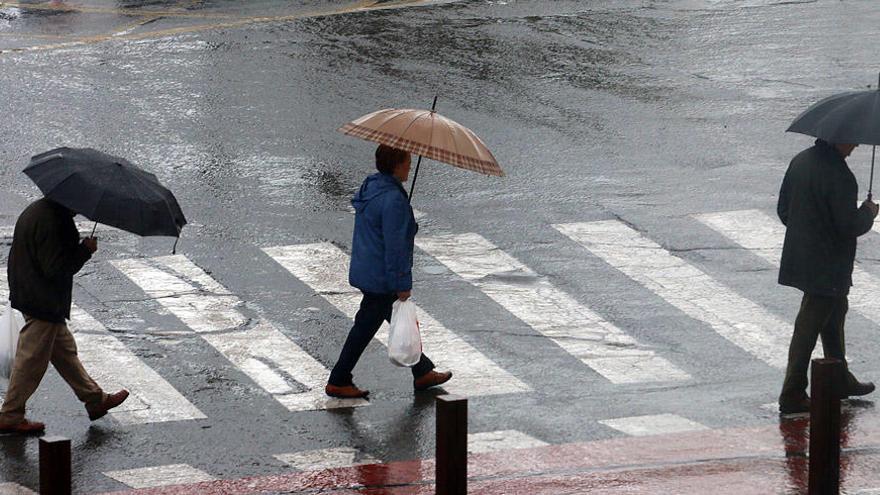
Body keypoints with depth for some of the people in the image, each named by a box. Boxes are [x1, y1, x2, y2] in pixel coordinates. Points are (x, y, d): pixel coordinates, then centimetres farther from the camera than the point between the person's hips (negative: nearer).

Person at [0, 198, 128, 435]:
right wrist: (86, 250, -17)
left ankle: (96, 399, 33)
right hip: (43, 303, -11)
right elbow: (56, 268, -26)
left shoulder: (36, 211, 8)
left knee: (65, 350, 20)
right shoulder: (49, 221, -25)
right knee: (31, 361, 0)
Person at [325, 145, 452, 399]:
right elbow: (395, 246, -25)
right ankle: (338, 382, 11)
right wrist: (403, 285, -19)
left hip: (364, 270, 10)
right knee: (365, 328, 2)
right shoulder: (393, 199, -25)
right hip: (381, 279, -10)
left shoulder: (370, 186, 5)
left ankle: (423, 373, 32)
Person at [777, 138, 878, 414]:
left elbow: (783, 209, 10)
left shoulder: (800, 162, 2)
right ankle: (792, 396, 5)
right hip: (827, 265, -9)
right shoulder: (838, 175, -25)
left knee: (835, 312, 24)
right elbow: (850, 226, -24)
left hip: (799, 255, 9)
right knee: (809, 328, -1)